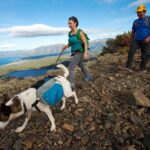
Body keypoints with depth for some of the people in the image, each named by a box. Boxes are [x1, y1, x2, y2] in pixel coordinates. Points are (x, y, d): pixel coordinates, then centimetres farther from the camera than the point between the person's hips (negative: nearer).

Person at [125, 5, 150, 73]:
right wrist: (131, 41, 16)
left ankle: (142, 68, 16)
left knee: (144, 55, 1)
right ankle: (129, 67, -20)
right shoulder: (135, 22, 13)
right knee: (131, 51, -19)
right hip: (136, 40, 3)